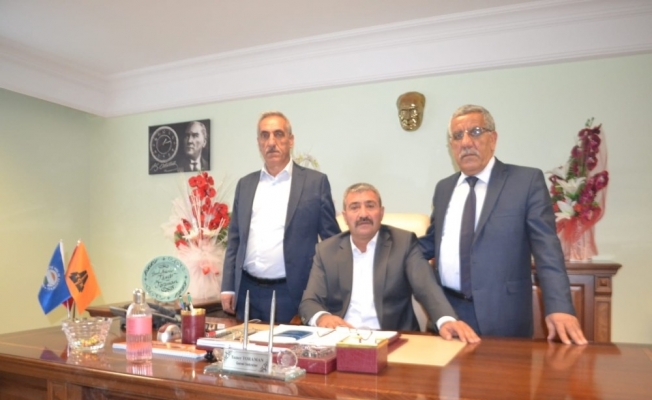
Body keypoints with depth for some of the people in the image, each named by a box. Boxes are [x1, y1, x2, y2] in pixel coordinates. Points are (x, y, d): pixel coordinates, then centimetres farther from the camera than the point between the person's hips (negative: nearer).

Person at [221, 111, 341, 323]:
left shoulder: (315, 182, -2)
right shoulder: (245, 184, 10)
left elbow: (332, 240, 0)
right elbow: (234, 239, 13)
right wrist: (228, 287, 7)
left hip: (292, 294, -3)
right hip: (248, 292, 4)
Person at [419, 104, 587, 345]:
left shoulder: (527, 181, -5)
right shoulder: (443, 188, 10)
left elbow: (547, 251, -11)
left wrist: (559, 307, -22)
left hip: (502, 317, -4)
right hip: (447, 311, 4)